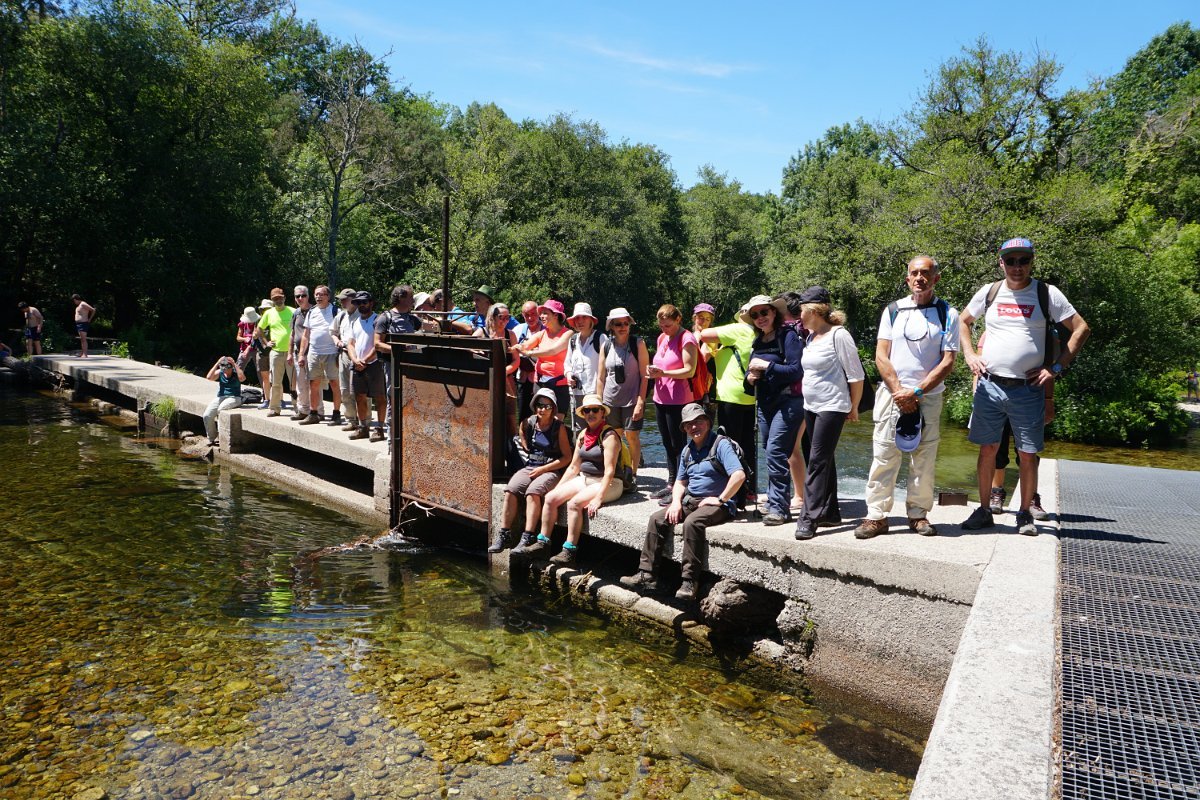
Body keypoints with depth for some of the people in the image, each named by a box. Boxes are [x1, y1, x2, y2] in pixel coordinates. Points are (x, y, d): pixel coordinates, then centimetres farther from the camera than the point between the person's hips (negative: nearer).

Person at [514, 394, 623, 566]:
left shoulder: (609, 436, -14)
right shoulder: (582, 435, 10)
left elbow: (609, 471, -20)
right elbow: (574, 467, 15)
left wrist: (598, 498, -27)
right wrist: (557, 488, 9)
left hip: (607, 484, -8)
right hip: (584, 479, 8)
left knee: (574, 503, -29)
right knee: (550, 497, -6)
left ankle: (569, 551, -23)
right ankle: (543, 541, 4)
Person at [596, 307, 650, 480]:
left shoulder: (638, 344, -4)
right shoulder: (606, 346, 4)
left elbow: (644, 376, -7)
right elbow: (600, 378, 9)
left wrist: (640, 402, -13)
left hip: (632, 400, -3)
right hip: (610, 401, 3)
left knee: (632, 437, 0)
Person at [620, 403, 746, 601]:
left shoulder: (720, 444, -9)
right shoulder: (688, 450, 16)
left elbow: (739, 475, -21)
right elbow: (680, 481, 21)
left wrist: (721, 499, -17)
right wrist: (676, 502, 2)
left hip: (717, 504, -8)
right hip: (691, 501, 8)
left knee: (692, 522, -35)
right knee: (657, 519, -10)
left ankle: (689, 581, -28)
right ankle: (647, 575, -11)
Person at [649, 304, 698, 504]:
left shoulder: (686, 339, -12)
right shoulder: (662, 338, 14)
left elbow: (690, 371, -18)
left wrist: (663, 373, -26)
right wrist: (653, 371, 2)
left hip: (678, 400, -8)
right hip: (661, 398, 9)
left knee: (678, 444, -2)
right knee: (667, 444, 15)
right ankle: (671, 484, 25)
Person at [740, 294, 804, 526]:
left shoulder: (788, 336, -8)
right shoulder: (758, 342, 14)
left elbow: (796, 370, -17)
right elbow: (751, 371, 21)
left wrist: (767, 365, -16)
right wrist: (750, 378, -2)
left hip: (788, 402, -8)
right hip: (765, 404, 8)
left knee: (775, 451, -14)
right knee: (771, 452, 9)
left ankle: (779, 507, -10)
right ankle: (776, 503, 17)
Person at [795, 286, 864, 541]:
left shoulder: (838, 335, -12)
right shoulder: (811, 336, 12)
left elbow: (856, 375, -10)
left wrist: (853, 408, -4)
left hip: (832, 407, -8)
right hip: (811, 406, 8)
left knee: (818, 461, -11)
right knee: (823, 461, 13)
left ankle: (809, 517, -10)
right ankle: (830, 512, 21)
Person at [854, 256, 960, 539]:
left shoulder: (948, 314, 4)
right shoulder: (893, 311, 8)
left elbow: (947, 362, -2)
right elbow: (881, 357, 3)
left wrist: (915, 392, -10)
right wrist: (899, 392, -7)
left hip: (928, 396, 0)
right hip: (892, 393, 0)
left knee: (924, 459, 2)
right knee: (884, 455, -3)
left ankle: (918, 514, 14)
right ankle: (876, 516, 1)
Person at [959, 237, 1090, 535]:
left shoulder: (1047, 294, 0)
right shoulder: (989, 292, 6)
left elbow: (1081, 329, 2)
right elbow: (962, 321, 20)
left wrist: (1056, 368, -5)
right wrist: (970, 355, 6)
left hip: (1028, 389, -1)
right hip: (989, 385, 2)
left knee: (1028, 455, 4)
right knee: (987, 450, 7)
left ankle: (1025, 514, 18)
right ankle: (983, 511, 17)